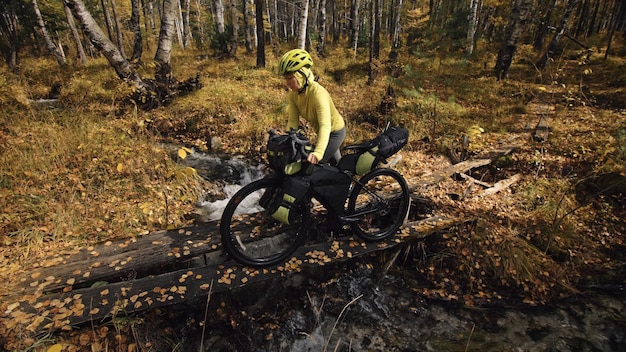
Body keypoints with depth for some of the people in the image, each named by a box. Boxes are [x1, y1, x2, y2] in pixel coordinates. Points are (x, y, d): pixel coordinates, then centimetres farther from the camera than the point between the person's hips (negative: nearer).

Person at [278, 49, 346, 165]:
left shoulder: (318, 93, -35)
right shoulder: (293, 94, -14)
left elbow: (325, 125, -45)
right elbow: (293, 120, -15)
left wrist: (317, 153, -57)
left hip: (335, 132, -7)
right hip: (321, 132, 7)